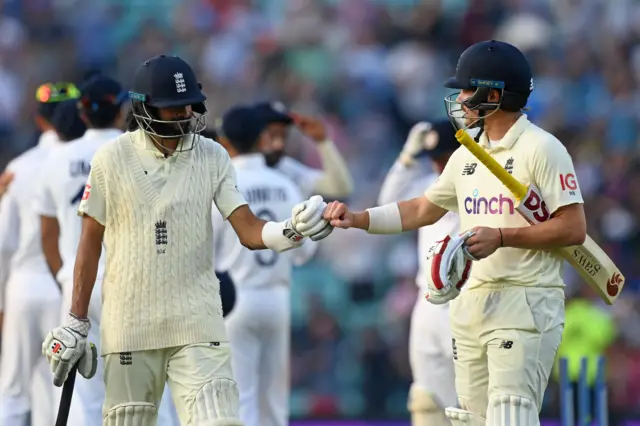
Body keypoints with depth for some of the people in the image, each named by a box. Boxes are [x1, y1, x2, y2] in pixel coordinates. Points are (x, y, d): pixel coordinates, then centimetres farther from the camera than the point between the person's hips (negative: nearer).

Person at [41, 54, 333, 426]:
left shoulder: (212, 157, 1)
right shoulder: (113, 158, -1)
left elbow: (249, 231, -5)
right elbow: (91, 242, 5)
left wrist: (290, 231, -27)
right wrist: (76, 322, 3)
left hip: (197, 324, 0)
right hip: (129, 323, 0)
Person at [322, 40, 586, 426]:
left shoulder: (542, 149, -8)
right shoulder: (467, 155, 16)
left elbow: (573, 229, -13)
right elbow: (422, 210, 25)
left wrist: (502, 238, -20)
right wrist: (357, 219, 14)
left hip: (525, 304, -8)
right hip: (471, 304, 8)